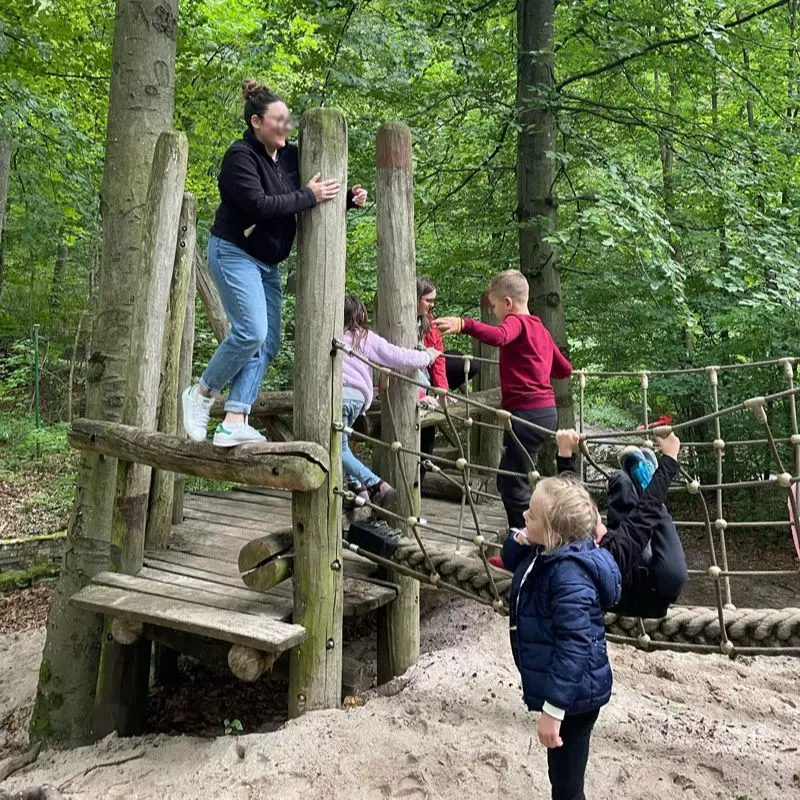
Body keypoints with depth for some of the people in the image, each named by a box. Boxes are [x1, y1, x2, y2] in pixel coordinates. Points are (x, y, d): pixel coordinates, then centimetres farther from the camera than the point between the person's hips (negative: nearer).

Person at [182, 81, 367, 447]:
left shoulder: (290, 156, 8)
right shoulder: (240, 155, -12)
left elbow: (319, 196, 15)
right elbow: (258, 205, -24)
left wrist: (349, 199, -2)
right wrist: (308, 196, -20)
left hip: (267, 262, 8)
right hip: (234, 253, -8)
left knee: (268, 342, -2)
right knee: (251, 332, -21)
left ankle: (234, 423, -3)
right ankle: (200, 394, 1)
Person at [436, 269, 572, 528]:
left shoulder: (516, 322, -6)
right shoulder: (540, 328, 20)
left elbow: (498, 336, -32)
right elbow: (565, 370, 24)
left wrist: (463, 324, -41)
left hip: (527, 412, -10)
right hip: (546, 410, 10)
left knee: (511, 483, -5)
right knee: (511, 480, 18)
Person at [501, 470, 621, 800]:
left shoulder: (569, 572, -29)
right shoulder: (547, 552, -1)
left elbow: (574, 646, -30)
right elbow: (512, 561, 19)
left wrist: (553, 709, -27)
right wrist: (519, 541, -4)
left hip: (573, 693, -9)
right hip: (563, 687, 9)